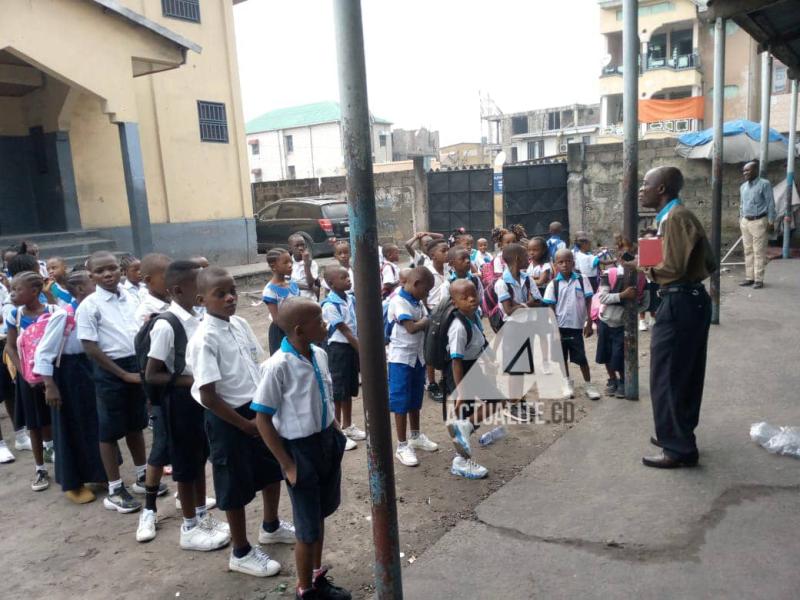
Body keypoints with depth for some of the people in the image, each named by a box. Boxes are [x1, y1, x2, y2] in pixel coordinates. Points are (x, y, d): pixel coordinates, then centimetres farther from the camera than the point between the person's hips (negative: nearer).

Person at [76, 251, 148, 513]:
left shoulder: (130, 297, 3)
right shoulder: (89, 306, -12)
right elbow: (90, 347, -14)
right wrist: (123, 374, -14)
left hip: (137, 364, 5)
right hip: (110, 371, -5)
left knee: (135, 425, 18)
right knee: (110, 431, 7)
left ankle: (142, 475, 35)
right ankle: (114, 490, 19)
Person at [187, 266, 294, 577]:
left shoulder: (240, 324, 0)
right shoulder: (204, 339, -22)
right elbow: (208, 397, -22)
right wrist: (244, 424, -15)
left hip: (258, 409, 8)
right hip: (228, 419, -7)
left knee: (272, 469, 23)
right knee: (236, 487, 10)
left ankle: (271, 527, 48)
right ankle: (241, 553, 31)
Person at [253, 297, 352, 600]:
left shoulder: (320, 355, -4)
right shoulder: (278, 366, -25)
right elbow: (262, 420, -17)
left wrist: (336, 432, 6)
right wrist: (288, 465, -15)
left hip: (328, 441, 7)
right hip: (300, 448, -6)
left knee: (320, 515, 24)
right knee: (308, 528, 11)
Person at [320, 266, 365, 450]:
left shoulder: (351, 297, 4)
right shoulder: (330, 305, -19)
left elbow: (358, 323, 8)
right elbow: (345, 331, -19)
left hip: (353, 347, 8)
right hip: (339, 348, -8)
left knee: (350, 388, 18)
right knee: (338, 390, 2)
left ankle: (348, 426, 33)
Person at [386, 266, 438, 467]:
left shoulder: (418, 302, 8)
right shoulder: (398, 302, -19)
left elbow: (426, 325, 8)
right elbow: (412, 327, -26)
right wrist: (430, 320, -12)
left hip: (418, 356, 8)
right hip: (401, 358, -8)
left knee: (415, 399, 19)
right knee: (401, 402, -1)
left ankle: (415, 437, 34)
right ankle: (402, 446, 8)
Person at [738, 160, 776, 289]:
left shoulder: (764, 184, -8)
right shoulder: (743, 187, 12)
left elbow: (770, 203, -9)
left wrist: (771, 221, -12)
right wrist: (740, 219, 16)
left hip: (759, 221, -7)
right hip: (745, 222, 7)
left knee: (759, 252, -4)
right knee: (748, 251, 9)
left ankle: (759, 279, 0)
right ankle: (749, 277, 15)